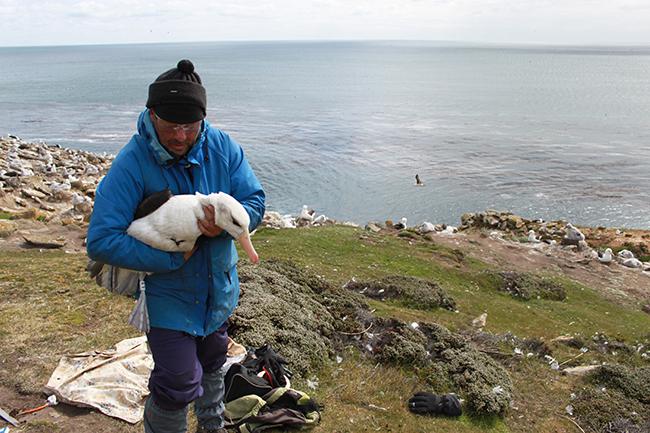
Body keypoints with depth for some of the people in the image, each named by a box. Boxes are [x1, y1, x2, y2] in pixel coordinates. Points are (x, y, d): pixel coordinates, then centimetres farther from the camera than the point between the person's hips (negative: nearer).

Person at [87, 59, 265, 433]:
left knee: (212, 362, 26)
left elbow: (256, 200, -10)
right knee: (179, 383, -7)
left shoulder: (222, 147, -14)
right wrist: (171, 258, -29)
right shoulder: (131, 164, -25)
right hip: (167, 293, -5)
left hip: (218, 287, 5)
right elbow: (101, 241, -28)